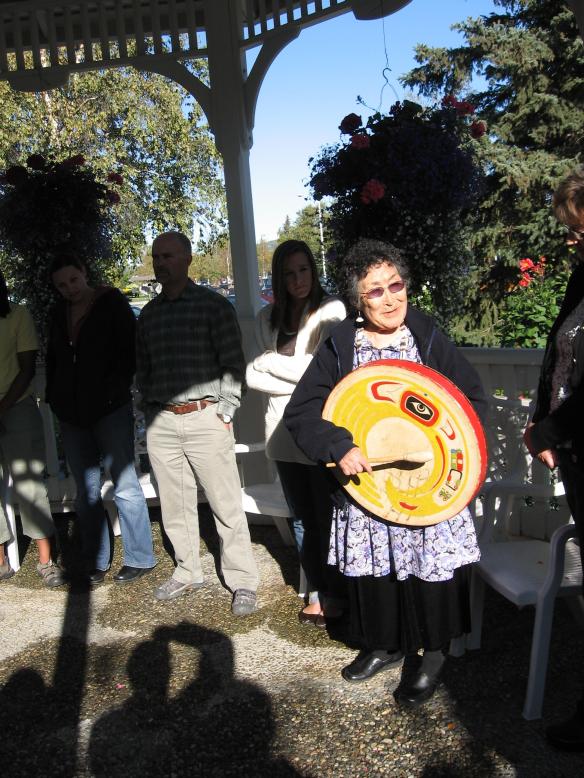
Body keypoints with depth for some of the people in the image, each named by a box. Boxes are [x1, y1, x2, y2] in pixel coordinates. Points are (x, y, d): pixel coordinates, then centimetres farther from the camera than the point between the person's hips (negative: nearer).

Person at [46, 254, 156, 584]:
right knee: (86, 490, 9)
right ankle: (96, 561, 18)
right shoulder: (61, 312, 12)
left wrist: (114, 390, -13)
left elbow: (129, 351, -5)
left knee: (125, 485, -1)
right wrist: (54, 397, 8)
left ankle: (140, 558, 9)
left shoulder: (112, 302, -2)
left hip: (110, 409, -5)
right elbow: (53, 358, 20)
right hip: (72, 414, 6)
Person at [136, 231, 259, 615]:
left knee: (226, 504, -1)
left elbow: (233, 362, -4)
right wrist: (150, 409, 10)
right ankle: (187, 572, 28)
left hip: (205, 418, -5)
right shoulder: (148, 314, 13)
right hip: (161, 423, 5)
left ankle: (243, 582, 10)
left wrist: (225, 411, -9)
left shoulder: (214, 305, -2)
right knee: (175, 504, 12)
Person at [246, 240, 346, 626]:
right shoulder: (268, 317, 10)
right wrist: (300, 383, -11)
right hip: (284, 431, 5)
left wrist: (270, 360, -5)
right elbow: (253, 376, 3)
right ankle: (319, 592, 28)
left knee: (327, 518, 1)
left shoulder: (331, 310, -6)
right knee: (302, 519, 13)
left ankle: (337, 594, 18)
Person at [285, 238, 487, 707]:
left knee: (429, 565, 3)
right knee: (371, 566, 11)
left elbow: (474, 398, 2)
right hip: (365, 478, 1)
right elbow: (301, 410, -5)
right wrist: (339, 446, -20)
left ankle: (433, 656, 26)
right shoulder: (339, 347, -1)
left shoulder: (430, 339, -2)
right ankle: (386, 645, 35)